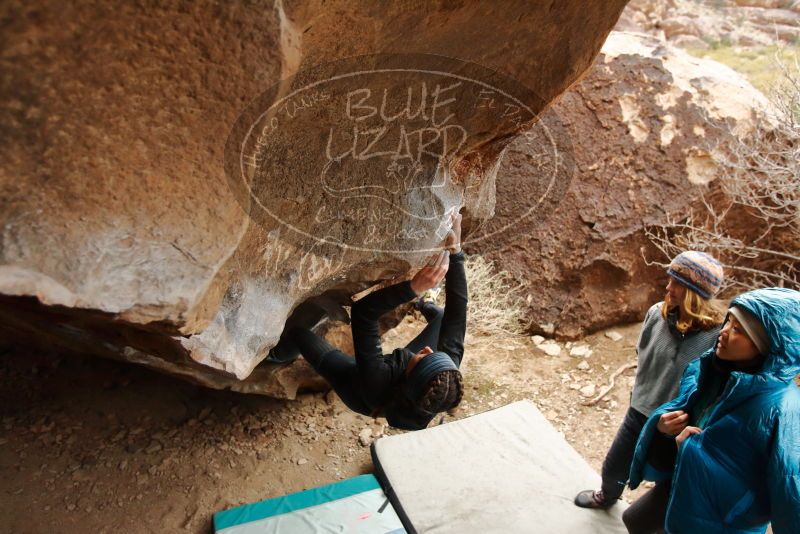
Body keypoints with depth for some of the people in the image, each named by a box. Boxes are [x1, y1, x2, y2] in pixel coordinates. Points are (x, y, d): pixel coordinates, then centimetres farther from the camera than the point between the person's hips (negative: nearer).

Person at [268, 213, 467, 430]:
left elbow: (363, 311, -49)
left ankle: (276, 355, 37)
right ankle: (425, 308, 45)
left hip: (353, 381, -3)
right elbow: (457, 310, -36)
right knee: (442, 316, 6)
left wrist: (413, 288, -60)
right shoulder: (447, 377, -40)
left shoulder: (377, 383, -50)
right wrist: (455, 251, -39)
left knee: (298, 333, -1)